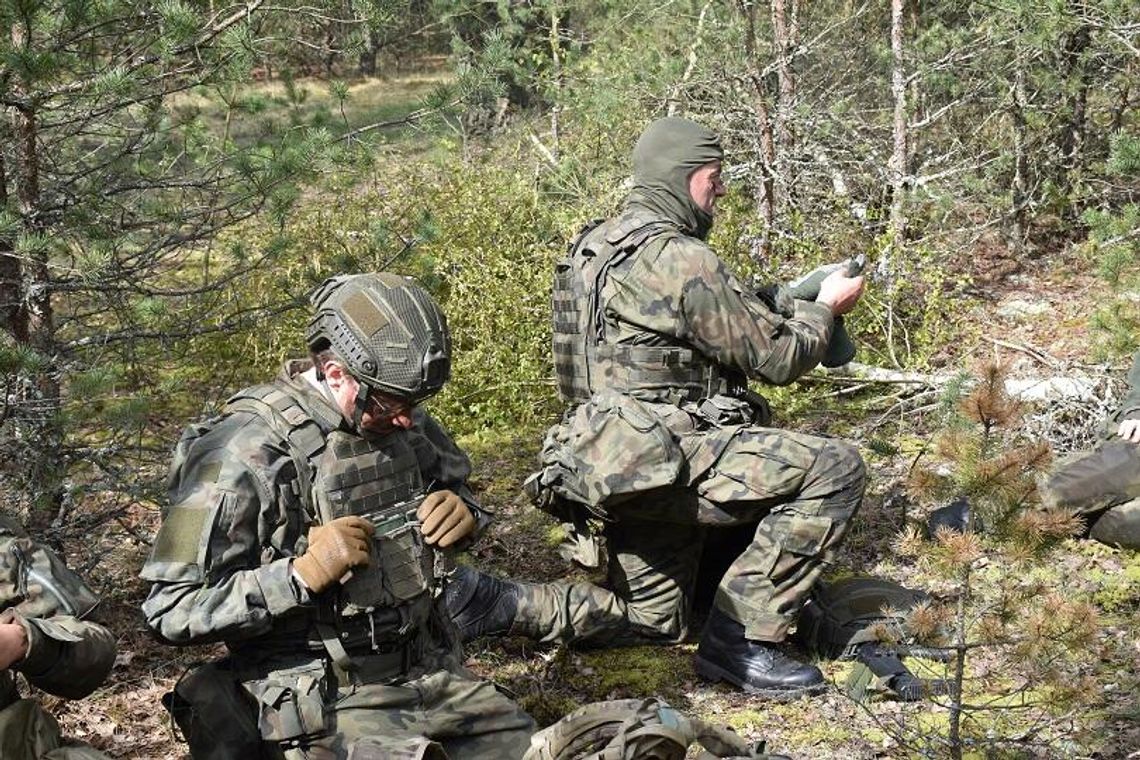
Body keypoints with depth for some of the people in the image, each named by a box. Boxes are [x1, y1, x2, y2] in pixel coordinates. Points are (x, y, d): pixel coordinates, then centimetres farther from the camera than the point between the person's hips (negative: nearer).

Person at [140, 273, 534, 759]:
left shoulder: (400, 420, 2)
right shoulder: (246, 451, -18)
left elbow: (453, 479, 22)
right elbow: (173, 611, -16)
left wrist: (463, 513, -2)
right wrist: (301, 575, -27)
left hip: (432, 674, 7)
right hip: (324, 706, -7)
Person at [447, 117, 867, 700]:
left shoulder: (599, 244, 16)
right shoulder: (678, 257, -14)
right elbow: (774, 358, -8)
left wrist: (787, 299, 19)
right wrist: (825, 309, 10)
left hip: (619, 467, 10)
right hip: (659, 457, -10)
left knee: (653, 620, 23)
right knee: (835, 469, -14)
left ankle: (495, 604, 9)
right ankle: (741, 638, -10)